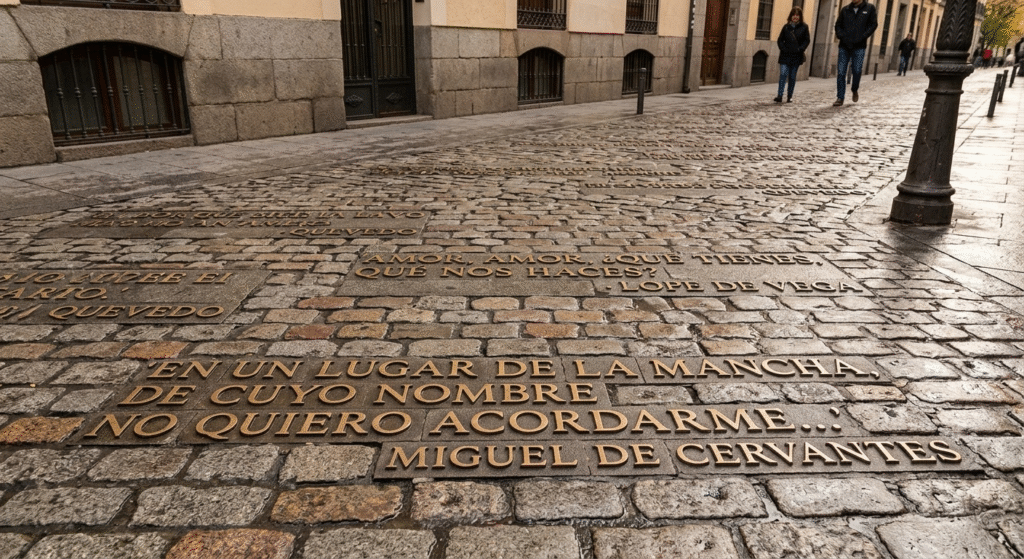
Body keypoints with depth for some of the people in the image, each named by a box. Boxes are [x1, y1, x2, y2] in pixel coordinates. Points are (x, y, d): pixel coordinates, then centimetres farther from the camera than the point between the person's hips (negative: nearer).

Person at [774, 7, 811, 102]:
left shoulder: (804, 27, 5)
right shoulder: (786, 27, 8)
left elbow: (807, 40, 3)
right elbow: (780, 40, 8)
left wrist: (800, 49, -12)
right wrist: (783, 48, -8)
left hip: (796, 56, 0)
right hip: (785, 55, 0)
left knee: (792, 76, 6)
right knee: (783, 74, -12)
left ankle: (790, 96, 12)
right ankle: (779, 95, -18)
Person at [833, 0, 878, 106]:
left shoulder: (870, 9, 5)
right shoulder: (845, 9, 11)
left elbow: (873, 25, 1)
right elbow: (838, 25, 12)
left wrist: (862, 37, -11)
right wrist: (841, 36, -6)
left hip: (859, 47, -2)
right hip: (844, 46, 2)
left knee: (857, 71, -6)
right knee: (841, 72, -3)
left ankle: (855, 90, 22)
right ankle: (840, 98, 1)